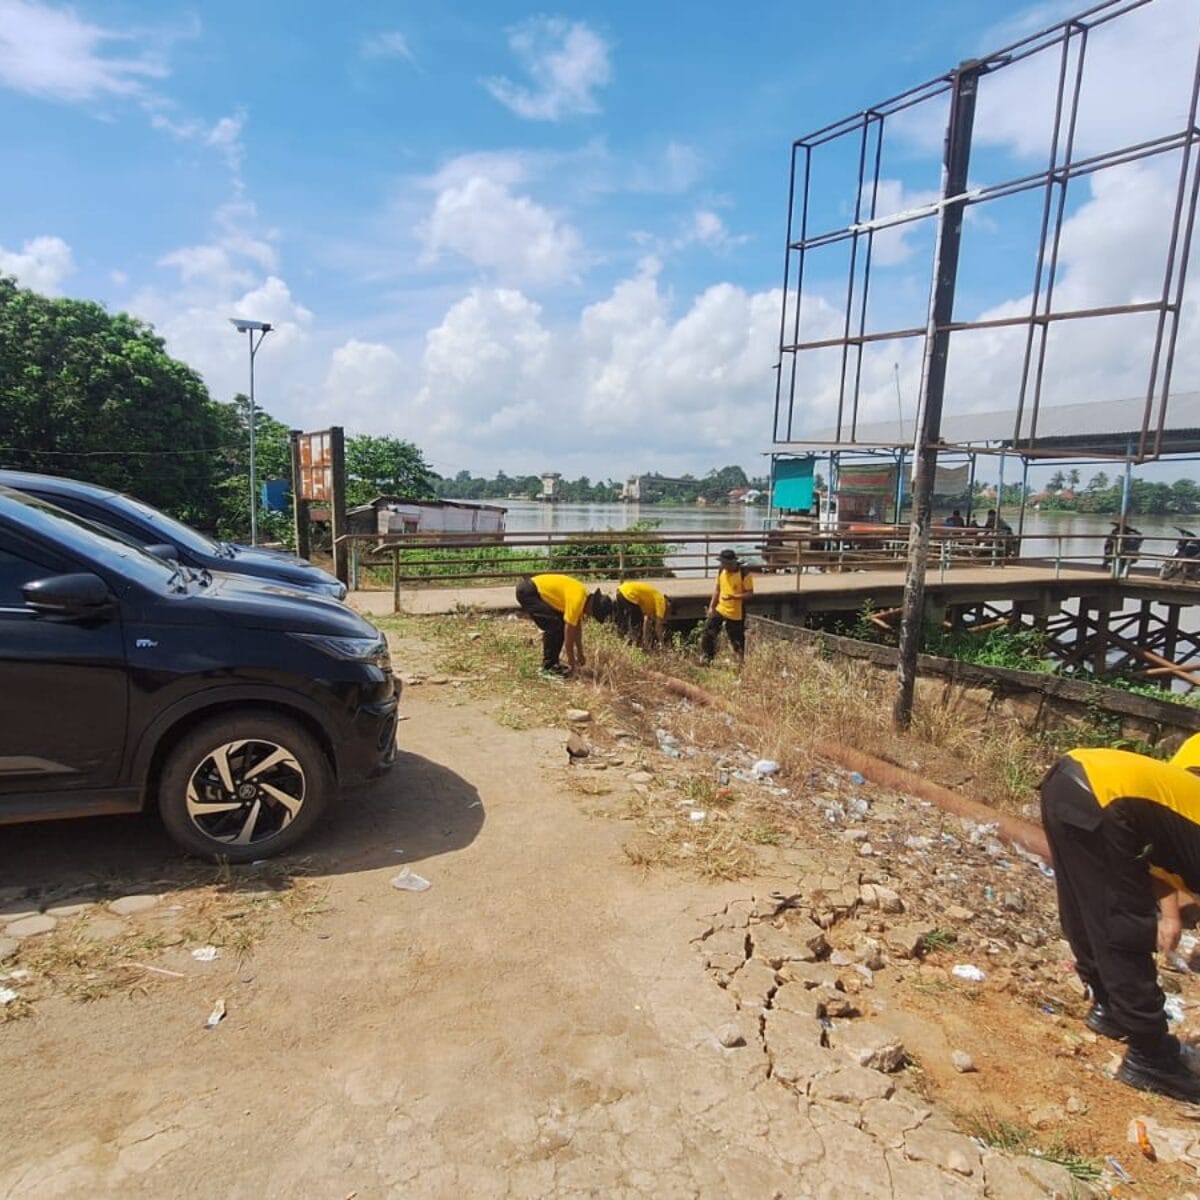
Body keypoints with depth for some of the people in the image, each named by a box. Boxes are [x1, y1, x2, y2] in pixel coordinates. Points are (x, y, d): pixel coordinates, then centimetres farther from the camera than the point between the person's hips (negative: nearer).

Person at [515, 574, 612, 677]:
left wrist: (580, 655, 18)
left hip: (538, 590, 10)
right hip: (527, 591, -10)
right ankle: (548, 667, -6)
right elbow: (569, 632, -20)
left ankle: (552, 664, 16)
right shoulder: (577, 600, -24)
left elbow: (577, 627, 13)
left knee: (560, 625, 8)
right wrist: (571, 661, -9)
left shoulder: (585, 597, 3)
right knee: (554, 626, -16)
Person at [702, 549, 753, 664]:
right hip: (720, 609, 5)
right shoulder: (721, 571, 0)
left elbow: (749, 593, -15)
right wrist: (711, 606, 7)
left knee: (737, 639, 7)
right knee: (708, 633, -1)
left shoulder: (744, 573, -17)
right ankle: (707, 658, 11)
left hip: (736, 613, -5)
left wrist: (734, 597, -28)